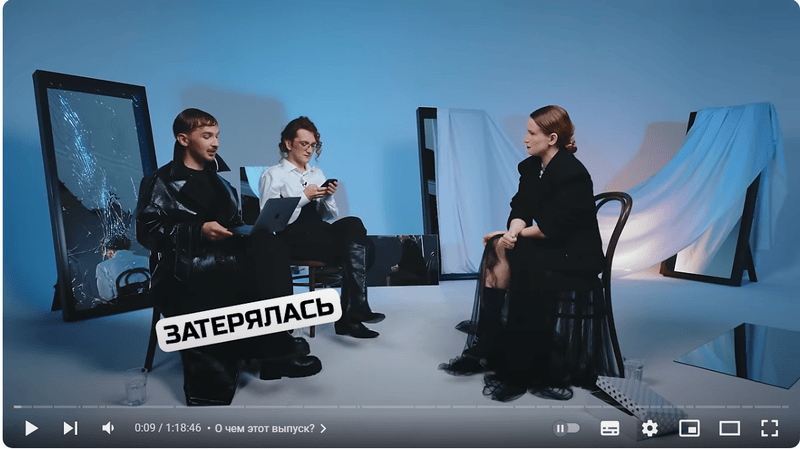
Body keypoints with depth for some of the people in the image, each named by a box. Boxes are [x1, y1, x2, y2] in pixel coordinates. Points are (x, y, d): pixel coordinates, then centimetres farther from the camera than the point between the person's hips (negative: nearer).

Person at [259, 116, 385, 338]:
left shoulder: (317, 173, 21)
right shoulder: (273, 175, 4)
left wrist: (328, 197, -2)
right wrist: (305, 196, -11)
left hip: (321, 232, 5)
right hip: (294, 238, -5)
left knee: (353, 224, -29)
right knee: (356, 246, -28)